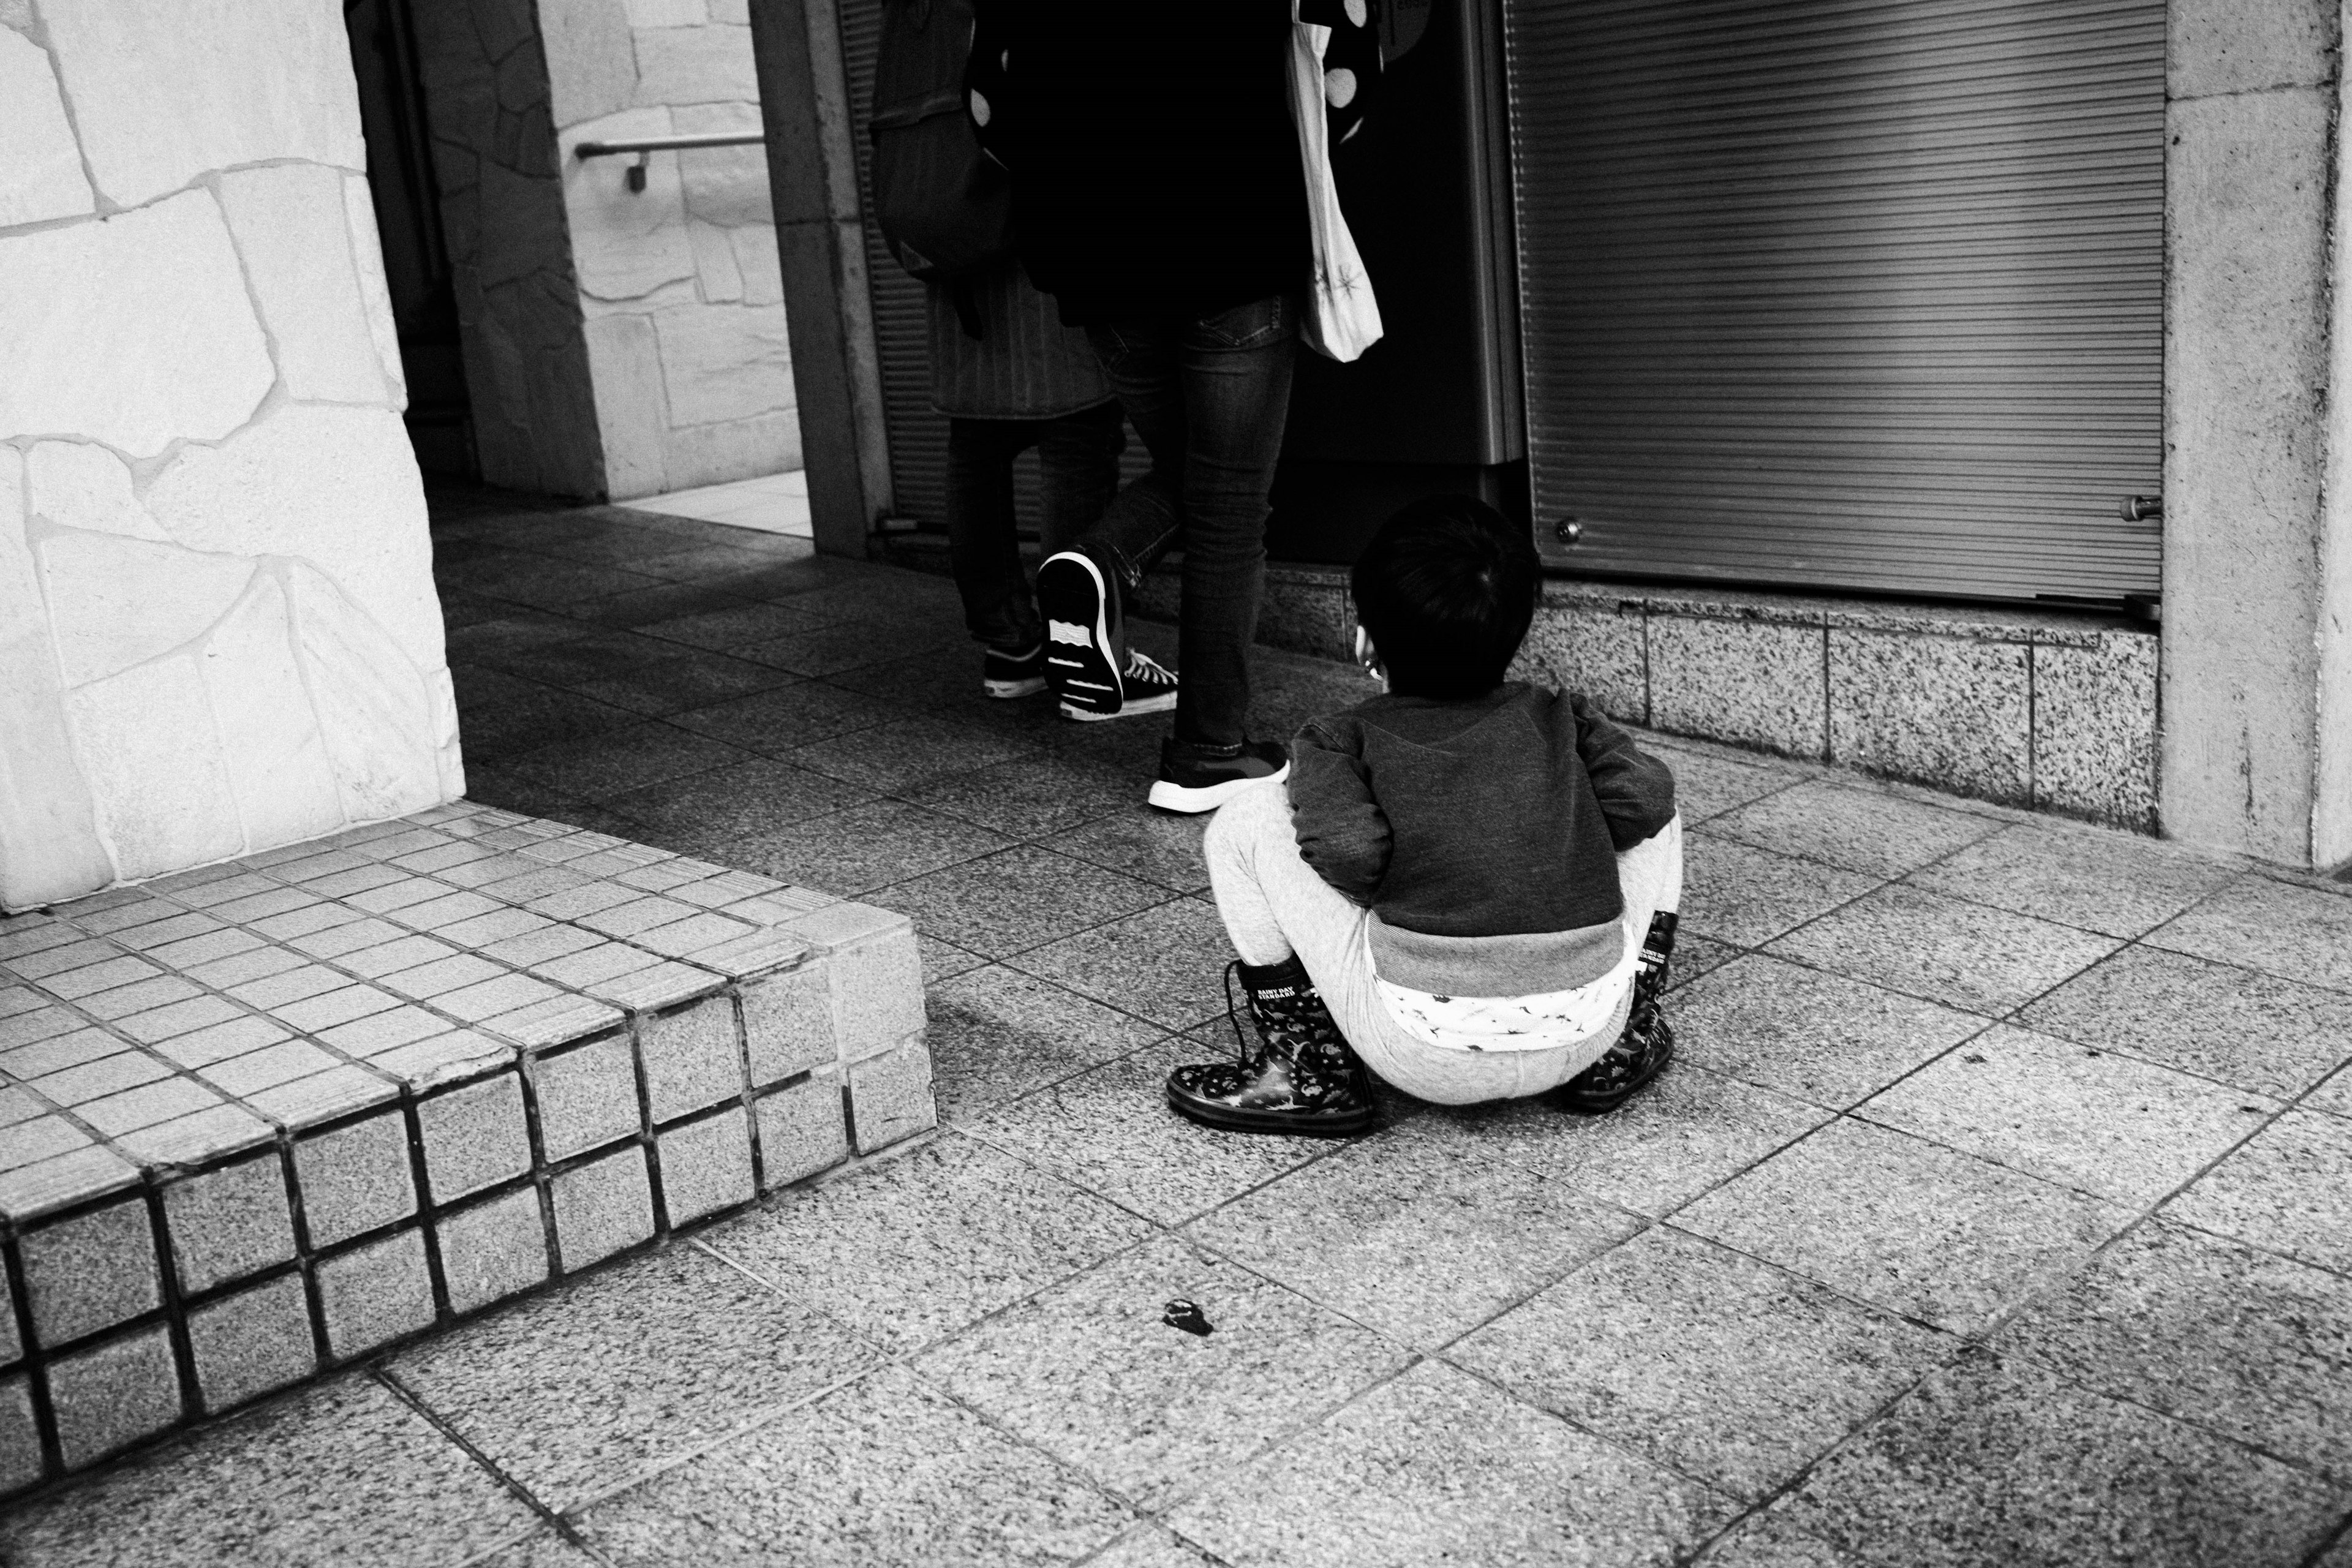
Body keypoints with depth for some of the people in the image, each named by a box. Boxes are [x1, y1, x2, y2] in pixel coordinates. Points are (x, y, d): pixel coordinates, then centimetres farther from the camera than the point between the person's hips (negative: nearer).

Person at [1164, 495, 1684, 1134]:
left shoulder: (1343, 739, 4)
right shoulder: (1558, 719, 13)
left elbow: (1350, 850, -12)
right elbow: (1644, 799, 3)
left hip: (1431, 1053, -3)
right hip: (1585, 1029, 4)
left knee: (1248, 821, 8)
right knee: (1659, 822, 28)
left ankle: (1309, 1069, 10)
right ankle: (1626, 1039, 25)